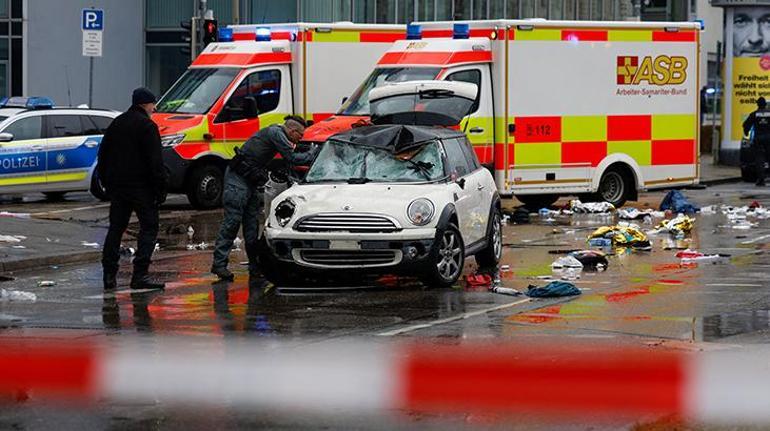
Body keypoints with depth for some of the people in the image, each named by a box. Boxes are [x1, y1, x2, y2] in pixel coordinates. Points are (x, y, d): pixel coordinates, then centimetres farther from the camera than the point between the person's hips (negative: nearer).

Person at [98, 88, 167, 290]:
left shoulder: (116, 123, 14)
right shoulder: (147, 126, -9)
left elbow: (102, 155, 18)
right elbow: (155, 161, -15)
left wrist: (106, 183, 22)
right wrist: (160, 188, -11)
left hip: (117, 187, 7)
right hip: (141, 187, -7)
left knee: (115, 228, 11)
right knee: (149, 227, -2)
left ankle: (109, 275, 6)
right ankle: (140, 274, -11)